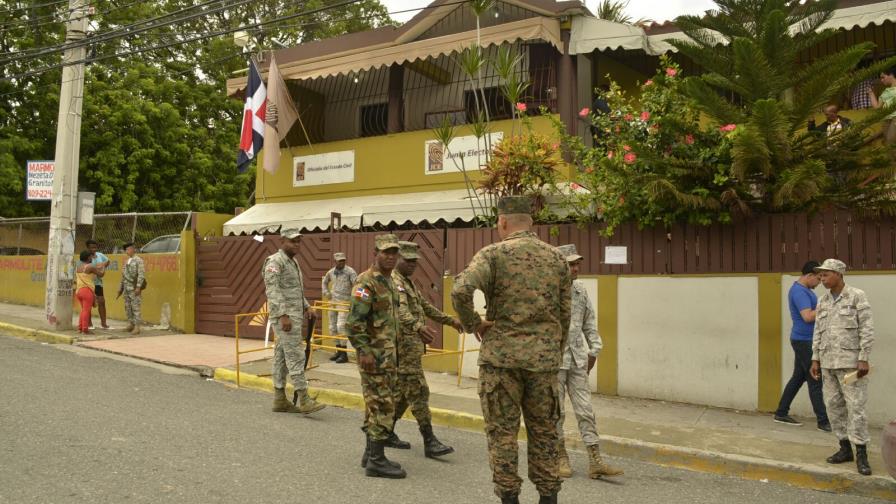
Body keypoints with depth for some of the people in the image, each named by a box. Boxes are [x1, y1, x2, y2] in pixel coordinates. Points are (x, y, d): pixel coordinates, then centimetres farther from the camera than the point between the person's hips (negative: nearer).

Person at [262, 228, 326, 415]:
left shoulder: (293, 263, 19)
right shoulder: (275, 261, -10)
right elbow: (273, 291, -19)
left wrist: (307, 308, 17)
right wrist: (283, 315, -26)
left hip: (294, 316, 9)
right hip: (284, 317, -9)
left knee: (281, 357, 10)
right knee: (295, 356, -11)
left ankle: (280, 400, 15)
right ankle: (304, 399, -11)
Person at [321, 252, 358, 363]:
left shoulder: (350, 271, -10)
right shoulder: (331, 272, 8)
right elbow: (324, 281, 27)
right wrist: (326, 293, 15)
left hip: (344, 302, -7)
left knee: (341, 326, -16)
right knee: (333, 327, 10)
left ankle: (344, 354, -12)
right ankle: (339, 351, 22)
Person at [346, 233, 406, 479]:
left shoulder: (389, 282, 15)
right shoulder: (366, 282, -15)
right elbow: (354, 321, -21)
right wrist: (365, 351, -24)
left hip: (388, 355, 10)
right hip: (374, 355, -9)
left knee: (377, 405, 14)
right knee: (382, 406, -7)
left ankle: (371, 453, 23)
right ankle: (377, 460, 0)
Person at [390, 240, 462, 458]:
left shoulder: (408, 282, 19)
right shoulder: (393, 281, -15)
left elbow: (425, 306, 29)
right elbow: (400, 310, -34)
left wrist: (449, 320, 30)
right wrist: (418, 326, -51)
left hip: (412, 345, 10)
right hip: (404, 344, -10)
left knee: (403, 391, 15)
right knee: (418, 391, -9)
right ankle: (430, 442, -5)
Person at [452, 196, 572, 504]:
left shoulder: (493, 253, -6)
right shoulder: (556, 258, 8)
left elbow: (460, 291, -22)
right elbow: (564, 314, 11)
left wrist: (473, 324, -6)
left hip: (500, 355, -4)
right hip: (544, 358, 4)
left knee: (502, 431, 7)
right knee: (544, 431, 14)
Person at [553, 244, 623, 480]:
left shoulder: (580, 289, 8)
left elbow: (589, 322, 17)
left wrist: (593, 349, 12)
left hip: (577, 360, 5)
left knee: (585, 409, 4)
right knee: (556, 411, 6)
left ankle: (595, 460, 8)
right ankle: (561, 456, 22)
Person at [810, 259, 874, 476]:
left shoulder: (857, 297, -5)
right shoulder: (823, 301, 12)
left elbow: (866, 329, -8)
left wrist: (864, 359, -13)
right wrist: (815, 359, 10)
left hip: (850, 361, -6)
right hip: (828, 362, 6)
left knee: (855, 406, -5)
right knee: (833, 405, 8)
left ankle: (861, 454, 3)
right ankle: (845, 448, 19)